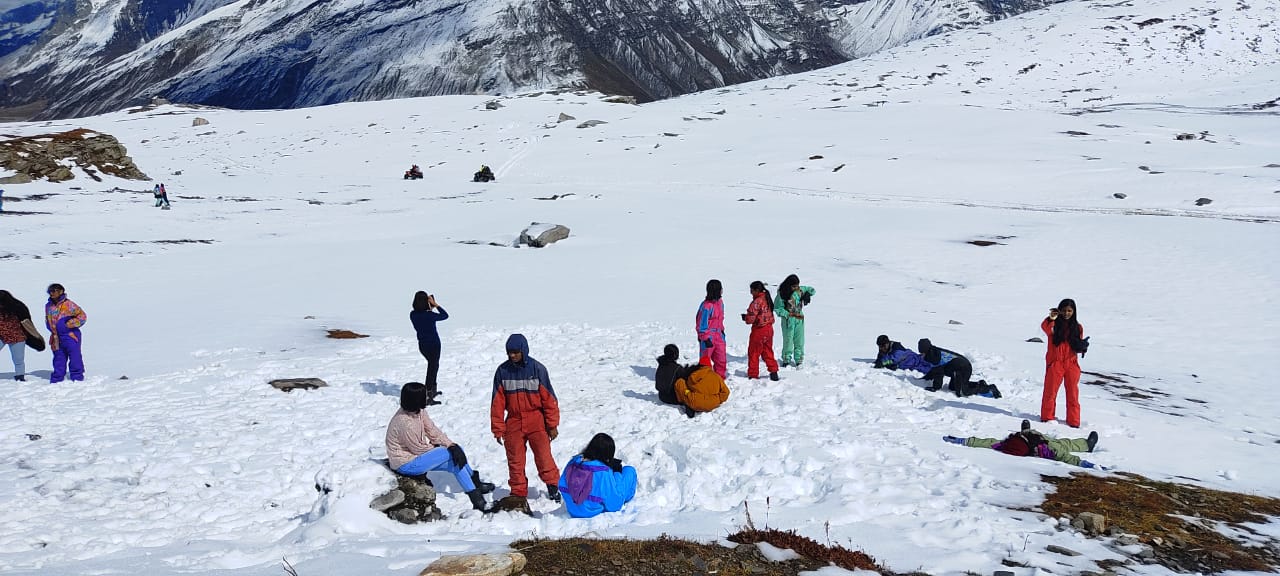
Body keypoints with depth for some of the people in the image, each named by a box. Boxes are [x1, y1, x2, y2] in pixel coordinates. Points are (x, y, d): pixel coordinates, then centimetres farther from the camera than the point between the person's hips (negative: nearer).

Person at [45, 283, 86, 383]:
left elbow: (82, 316, -5)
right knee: (58, 359, 12)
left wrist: (71, 324, -13)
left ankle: (77, 378, 3)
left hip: (70, 336, -6)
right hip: (56, 338, 6)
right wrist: (52, 329, 13)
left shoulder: (68, 304, -8)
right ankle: (56, 380, 19)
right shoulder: (48, 306, 12)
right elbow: (48, 320, 29)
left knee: (75, 358, -4)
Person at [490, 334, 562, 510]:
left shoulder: (537, 369, -5)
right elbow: (497, 402, 4)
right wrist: (498, 428, 2)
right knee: (515, 460, 6)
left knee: (543, 455, -6)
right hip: (513, 422, 2)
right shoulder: (503, 371, 0)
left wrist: (552, 424, -1)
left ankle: (553, 485, 13)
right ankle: (518, 492, 19)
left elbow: (548, 398, -1)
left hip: (536, 422, -2)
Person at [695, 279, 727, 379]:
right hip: (708, 336, -8)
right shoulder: (706, 306, -22)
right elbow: (702, 324, -18)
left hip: (718, 335, 8)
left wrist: (722, 330, 21)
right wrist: (706, 339, -19)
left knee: (721, 359, 11)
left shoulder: (720, 302, 5)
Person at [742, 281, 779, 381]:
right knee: (767, 351, 18)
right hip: (768, 328, 8)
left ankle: (753, 375, 12)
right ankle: (773, 372, 18)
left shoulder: (756, 302, -20)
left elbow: (751, 318, -20)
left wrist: (745, 317, 2)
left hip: (759, 330, -8)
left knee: (753, 352, 6)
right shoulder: (767, 299, 7)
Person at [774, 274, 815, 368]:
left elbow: (812, 290, 14)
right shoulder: (782, 294, -15)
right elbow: (778, 308, -13)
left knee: (799, 340, 6)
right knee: (788, 340, 2)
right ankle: (786, 360, 17)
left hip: (799, 319, 4)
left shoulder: (800, 290, -2)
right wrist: (790, 314, -21)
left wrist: (807, 294, -9)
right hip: (788, 320, -4)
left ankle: (799, 361, 15)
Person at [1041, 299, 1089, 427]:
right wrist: (1051, 319, -43)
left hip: (1071, 363, 2)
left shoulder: (1077, 327, 8)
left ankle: (1073, 421, 15)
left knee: (1072, 393, 7)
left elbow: (1079, 345, 14)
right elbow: (1045, 328, -25)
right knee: (1050, 391, 3)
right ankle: (1047, 417, 16)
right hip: (1055, 363, -2)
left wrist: (1082, 346, -9)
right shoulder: (1054, 324, -2)